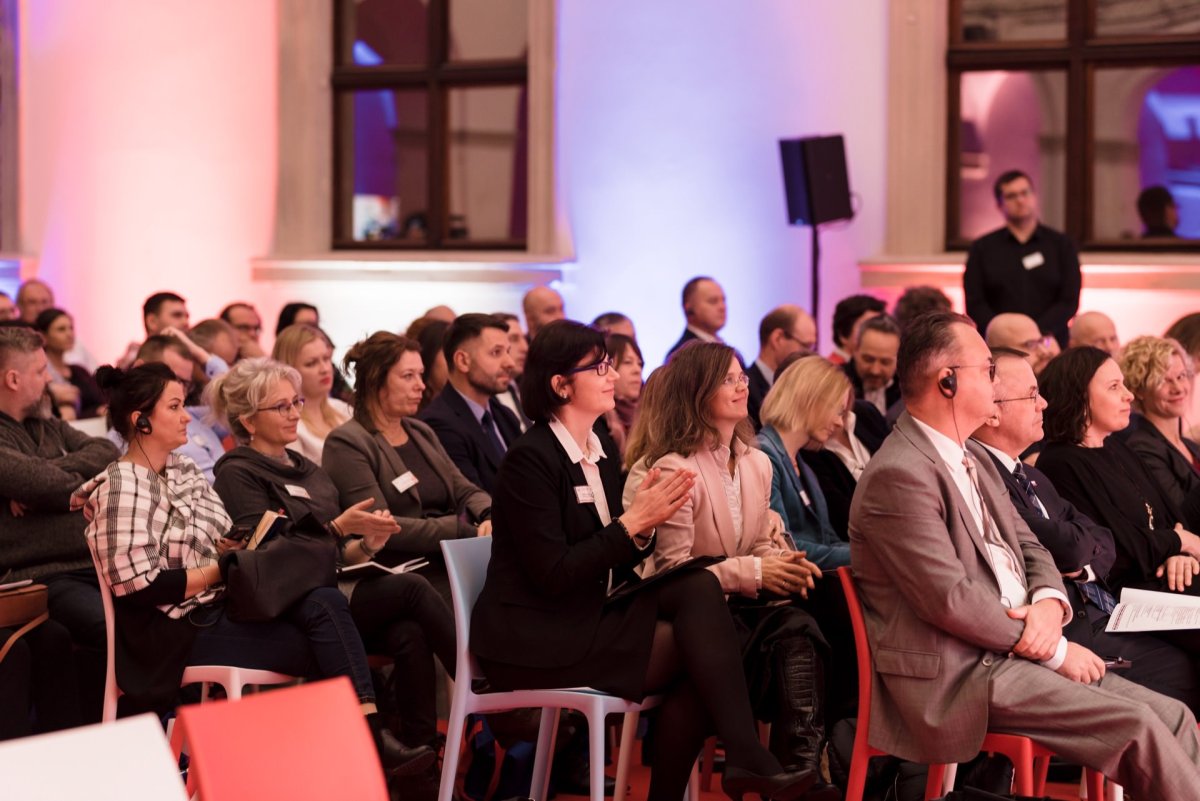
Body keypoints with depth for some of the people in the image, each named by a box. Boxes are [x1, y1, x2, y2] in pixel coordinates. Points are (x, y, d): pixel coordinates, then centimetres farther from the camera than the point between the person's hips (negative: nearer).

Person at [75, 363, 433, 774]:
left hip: (217, 604, 7)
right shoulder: (122, 486, -12)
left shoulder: (182, 469, 14)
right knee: (322, 647, -18)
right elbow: (138, 585, -19)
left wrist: (245, 547, -3)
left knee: (326, 602, -20)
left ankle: (371, 733, -27)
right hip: (177, 631, -7)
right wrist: (222, 570, -13)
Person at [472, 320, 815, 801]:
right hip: (533, 642, -7)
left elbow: (616, 565, 11)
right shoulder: (530, 459, -14)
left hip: (591, 618, 7)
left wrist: (644, 526, -9)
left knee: (698, 586, -16)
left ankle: (742, 756, -18)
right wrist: (632, 521, -19)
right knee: (699, 643, -18)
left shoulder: (603, 456, 11)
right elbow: (554, 574, -20)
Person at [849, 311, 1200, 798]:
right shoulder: (899, 475, -15)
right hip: (956, 676, -9)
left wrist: (1049, 604, -5)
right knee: (1137, 726, -20)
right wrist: (1056, 650, -12)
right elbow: (950, 600, -20)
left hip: (1014, 648, 9)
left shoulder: (974, 460, 16)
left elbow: (1029, 548, 19)